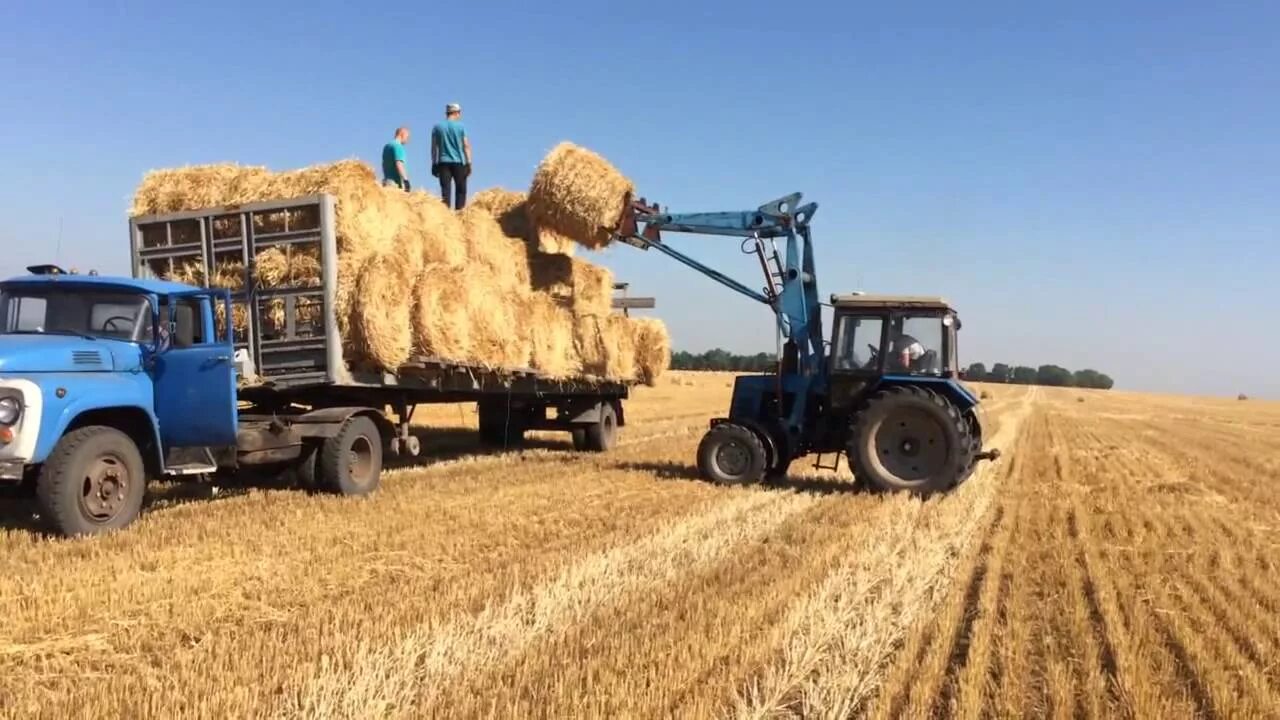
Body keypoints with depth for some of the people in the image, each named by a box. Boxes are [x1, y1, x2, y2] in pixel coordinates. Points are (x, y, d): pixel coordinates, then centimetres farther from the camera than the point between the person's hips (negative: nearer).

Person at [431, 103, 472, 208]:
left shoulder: (437, 127, 6)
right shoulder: (460, 126, -1)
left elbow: (434, 147, 6)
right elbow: (466, 146, -2)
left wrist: (434, 164, 10)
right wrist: (469, 163, 1)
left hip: (443, 162, 2)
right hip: (458, 162, -2)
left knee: (445, 190, 0)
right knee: (460, 190, 4)